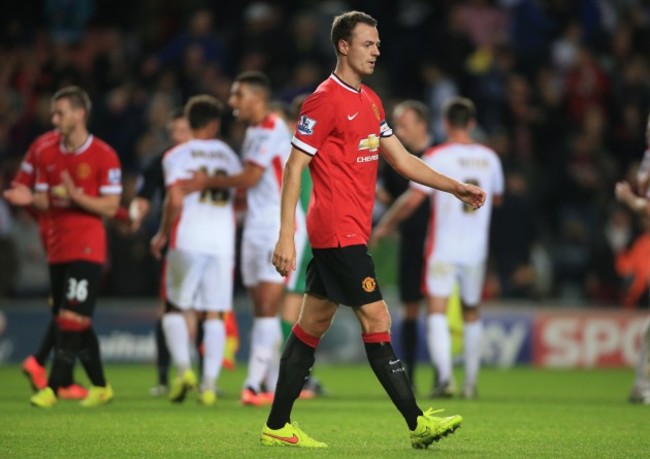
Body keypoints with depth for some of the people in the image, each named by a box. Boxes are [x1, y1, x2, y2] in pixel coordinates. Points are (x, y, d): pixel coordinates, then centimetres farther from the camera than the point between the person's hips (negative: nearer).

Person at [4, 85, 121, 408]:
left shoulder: (103, 156, -8)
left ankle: (52, 388, -14)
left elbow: (110, 207, -9)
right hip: (57, 248, 6)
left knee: (71, 318, -13)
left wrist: (76, 197, -24)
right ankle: (100, 387, 20)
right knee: (79, 323, 9)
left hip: (88, 248, -6)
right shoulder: (46, 155, 10)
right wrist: (30, 199, -11)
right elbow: (46, 202, 12)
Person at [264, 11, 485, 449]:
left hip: (351, 232, 9)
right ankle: (418, 422, -8)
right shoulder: (325, 100, -12)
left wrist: (455, 187, 10)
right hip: (339, 231, -9)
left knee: (312, 325, 10)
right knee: (377, 321, -9)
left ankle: (277, 426, 13)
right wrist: (286, 236, -17)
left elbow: (402, 159, 19)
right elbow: (294, 168, -13)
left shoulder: (371, 101, 15)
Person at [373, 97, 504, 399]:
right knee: (472, 314, 16)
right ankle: (471, 382, 19)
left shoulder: (437, 157, -8)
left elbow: (412, 199, -12)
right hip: (476, 249, 4)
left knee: (437, 311, -7)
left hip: (443, 247, -4)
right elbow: (497, 198, 22)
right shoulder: (489, 157, 6)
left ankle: (445, 377, -24)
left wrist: (385, 224, 0)